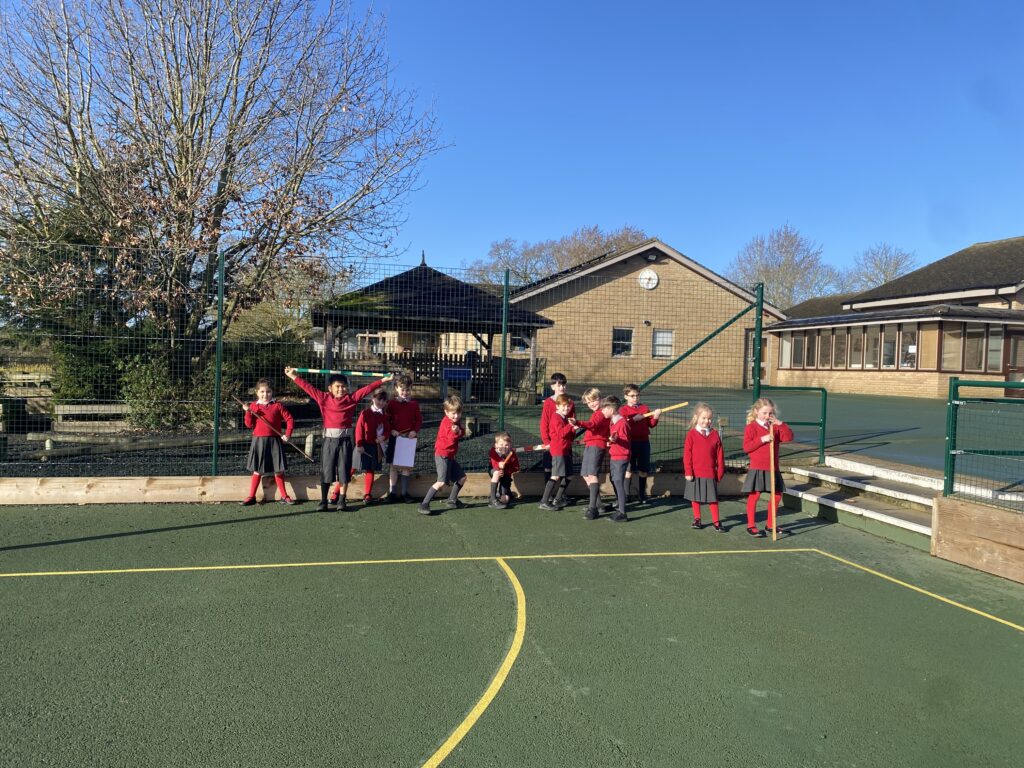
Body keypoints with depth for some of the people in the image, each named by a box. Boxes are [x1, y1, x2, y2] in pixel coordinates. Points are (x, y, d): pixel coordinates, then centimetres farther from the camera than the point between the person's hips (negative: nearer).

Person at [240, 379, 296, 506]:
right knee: (257, 470, 8)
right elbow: (249, 425, -1)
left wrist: (287, 434, -8)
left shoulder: (277, 406, -2)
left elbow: (290, 420, -1)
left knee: (278, 470, 6)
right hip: (258, 441, 1)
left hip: (274, 441, -1)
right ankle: (251, 496, 15)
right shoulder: (253, 406, 3)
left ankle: (284, 496, 15)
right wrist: (248, 412, -15)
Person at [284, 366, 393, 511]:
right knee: (326, 471, 5)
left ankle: (341, 500, 15)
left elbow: (366, 389, 5)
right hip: (329, 439, 0)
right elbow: (308, 388, 4)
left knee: (344, 471, 5)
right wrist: (294, 377, 2)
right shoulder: (324, 398, 3)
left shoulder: (351, 399, 4)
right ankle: (323, 500, 13)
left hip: (345, 440, 1)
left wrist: (382, 380, 4)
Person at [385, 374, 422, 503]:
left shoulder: (414, 404, 5)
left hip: (409, 438, 1)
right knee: (393, 465, 2)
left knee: (407, 466, 4)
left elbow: (419, 419, 5)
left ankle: (405, 492, 13)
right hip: (395, 437, -1)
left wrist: (415, 431, -9)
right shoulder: (392, 403, 2)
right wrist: (391, 430, -12)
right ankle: (392, 492, 10)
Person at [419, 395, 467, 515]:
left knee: (462, 478, 16)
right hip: (442, 455, -9)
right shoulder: (447, 422, -15)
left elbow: (462, 433, -1)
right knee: (442, 482, -20)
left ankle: (452, 501, 28)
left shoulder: (456, 421, 10)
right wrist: (455, 432, -35)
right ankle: (424, 504, -17)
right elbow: (451, 439, -21)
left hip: (450, 456, 9)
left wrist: (459, 431, -20)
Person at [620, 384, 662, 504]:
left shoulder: (645, 408, 10)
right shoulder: (623, 410, 0)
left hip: (644, 442, 3)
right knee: (628, 470, -1)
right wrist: (633, 419, -21)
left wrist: (655, 417, -9)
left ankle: (641, 495, 18)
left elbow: (651, 425, 8)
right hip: (630, 442, -3)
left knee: (643, 470, 7)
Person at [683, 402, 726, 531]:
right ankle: (697, 519, 24)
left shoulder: (715, 435, 1)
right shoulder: (691, 434, -6)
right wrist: (688, 471, -9)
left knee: (713, 498, 5)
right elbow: (687, 454, -6)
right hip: (695, 473, -1)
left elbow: (720, 455, 5)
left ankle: (716, 521, 14)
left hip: (710, 473, 1)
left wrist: (720, 471, 5)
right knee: (695, 497, 11)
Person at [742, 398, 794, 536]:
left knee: (777, 495, 11)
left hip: (773, 468, 6)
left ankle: (771, 524, 25)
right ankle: (751, 525, 5)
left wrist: (780, 424, -11)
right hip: (757, 468, -6)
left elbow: (789, 437, -1)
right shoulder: (751, 427, -5)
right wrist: (762, 439, -21)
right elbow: (746, 446, -14)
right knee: (754, 495, -5)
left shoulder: (775, 427, 11)